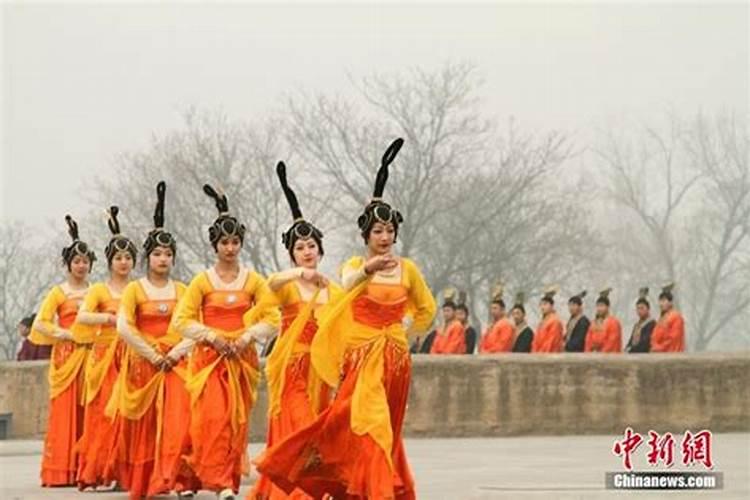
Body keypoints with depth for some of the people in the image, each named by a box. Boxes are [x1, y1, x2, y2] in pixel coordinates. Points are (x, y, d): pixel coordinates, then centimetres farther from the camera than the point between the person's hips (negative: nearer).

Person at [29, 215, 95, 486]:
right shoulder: (58, 293, 6)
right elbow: (40, 324, -1)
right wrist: (70, 335, -9)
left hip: (91, 356, 3)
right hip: (66, 356, -3)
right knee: (65, 412, -6)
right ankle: (62, 471, -5)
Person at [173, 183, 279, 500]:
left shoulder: (253, 281, 5)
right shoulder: (202, 281, 1)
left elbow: (272, 319, 2)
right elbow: (183, 321, -1)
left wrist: (248, 335, -12)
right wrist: (210, 335, -13)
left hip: (242, 358, 2)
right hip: (209, 356, -2)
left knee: (237, 420, 2)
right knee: (213, 417, -15)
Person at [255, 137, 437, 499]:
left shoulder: (407, 268, 6)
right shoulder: (355, 265, 0)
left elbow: (427, 309, 22)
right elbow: (349, 285, -26)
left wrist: (403, 330, 11)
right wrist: (368, 269, -44)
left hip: (394, 358, 3)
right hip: (361, 356, -3)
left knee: (385, 427, 6)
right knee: (368, 422, -17)